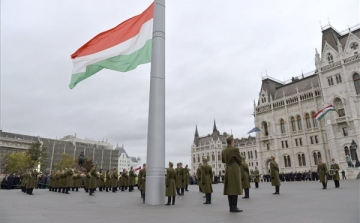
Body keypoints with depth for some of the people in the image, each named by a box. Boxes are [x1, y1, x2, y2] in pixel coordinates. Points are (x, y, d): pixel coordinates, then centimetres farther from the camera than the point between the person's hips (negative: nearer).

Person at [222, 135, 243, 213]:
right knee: (235, 188, -4)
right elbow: (239, 160, -4)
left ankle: (231, 207, 12)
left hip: (227, 170, 7)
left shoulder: (223, 151, 7)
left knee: (229, 189, 8)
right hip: (235, 170, -7)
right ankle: (234, 207, -4)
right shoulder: (235, 149, -13)